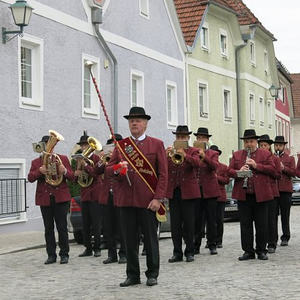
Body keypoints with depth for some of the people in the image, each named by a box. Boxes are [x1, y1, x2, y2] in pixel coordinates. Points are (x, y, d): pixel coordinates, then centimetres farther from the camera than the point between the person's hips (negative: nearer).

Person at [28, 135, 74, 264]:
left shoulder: (63, 159, 9)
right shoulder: (36, 162, 12)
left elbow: (72, 177, 6)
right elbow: (30, 178, -1)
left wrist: (65, 171, -15)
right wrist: (40, 171, -18)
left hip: (60, 198, -2)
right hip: (44, 199, 2)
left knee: (62, 227, -2)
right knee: (48, 228, 5)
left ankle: (64, 254, 6)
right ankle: (51, 255, 12)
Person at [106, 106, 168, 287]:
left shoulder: (157, 144, 3)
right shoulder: (120, 146, 12)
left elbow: (163, 174, -1)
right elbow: (109, 169, 9)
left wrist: (158, 198, -10)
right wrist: (117, 169, -15)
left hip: (148, 201, -3)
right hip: (126, 200, 3)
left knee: (151, 239, 5)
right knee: (130, 240, 7)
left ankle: (152, 274, 17)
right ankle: (133, 275, 17)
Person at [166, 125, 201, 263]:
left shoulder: (193, 151, 6)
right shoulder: (170, 152, 13)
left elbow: (197, 163, -15)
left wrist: (185, 155, -31)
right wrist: (166, 155, -19)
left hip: (188, 192, -2)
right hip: (173, 192, 2)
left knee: (189, 223, 0)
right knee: (175, 224, 2)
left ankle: (189, 252, 8)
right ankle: (177, 253, 8)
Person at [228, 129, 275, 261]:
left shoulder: (265, 154, 8)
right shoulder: (236, 155, 13)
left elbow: (272, 169, -1)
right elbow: (229, 170, 7)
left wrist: (256, 165, -12)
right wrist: (238, 172, -14)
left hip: (260, 195, -1)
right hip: (243, 195, 2)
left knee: (261, 224, 2)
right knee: (245, 224, 3)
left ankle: (261, 251, 12)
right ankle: (248, 251, 10)